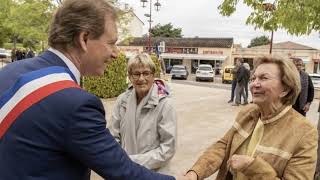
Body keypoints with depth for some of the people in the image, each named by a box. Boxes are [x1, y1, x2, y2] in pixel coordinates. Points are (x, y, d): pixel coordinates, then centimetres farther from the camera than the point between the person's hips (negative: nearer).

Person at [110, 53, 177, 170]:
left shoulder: (165, 104, -17)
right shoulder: (122, 100, -7)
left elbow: (168, 148, -16)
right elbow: (114, 136, 0)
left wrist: (135, 162, -18)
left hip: (152, 171, -3)